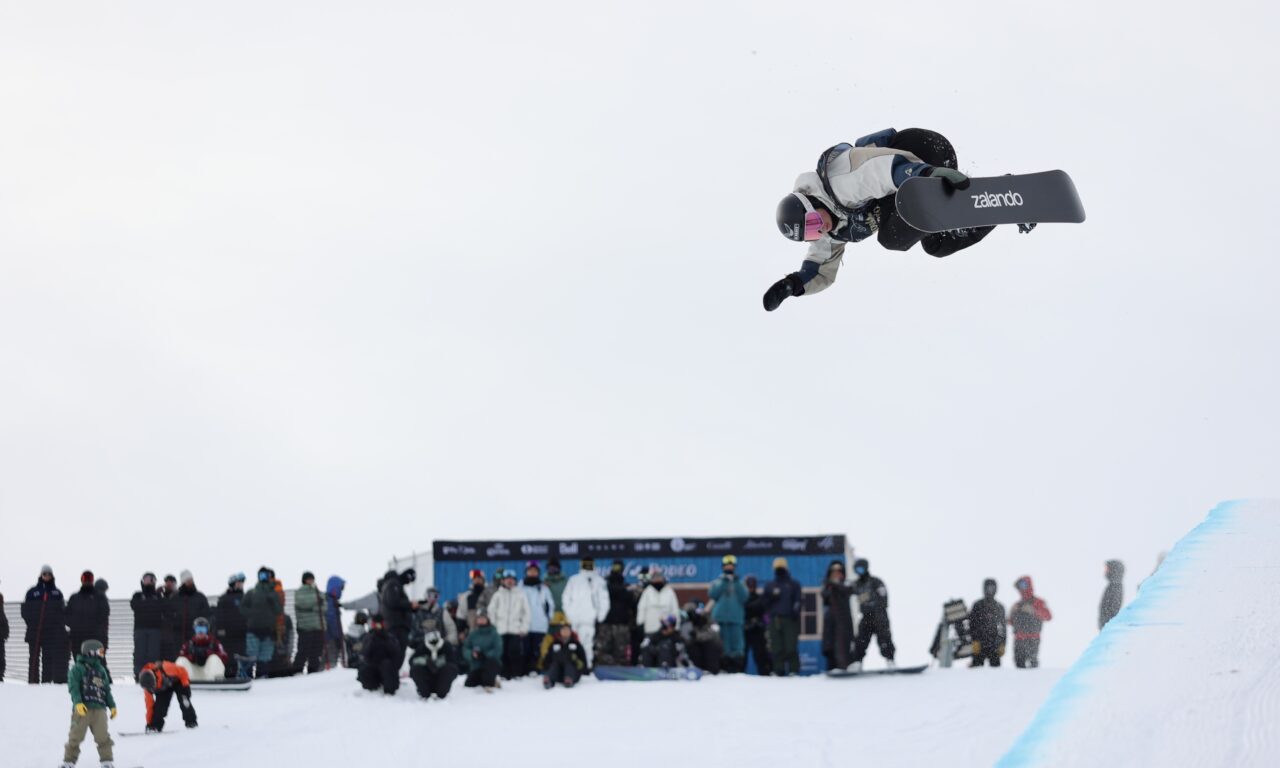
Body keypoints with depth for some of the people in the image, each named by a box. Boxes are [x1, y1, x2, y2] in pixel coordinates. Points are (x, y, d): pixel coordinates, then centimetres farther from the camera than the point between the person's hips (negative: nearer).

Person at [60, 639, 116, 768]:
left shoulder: (101, 670, 19)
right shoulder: (77, 668, 0)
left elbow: (107, 690, 23)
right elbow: (73, 687, -10)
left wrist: (112, 706, 17)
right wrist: (77, 702, -23)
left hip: (99, 709, 4)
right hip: (82, 708, -4)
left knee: (103, 737, -1)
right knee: (76, 736, 0)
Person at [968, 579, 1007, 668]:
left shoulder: (999, 607, 15)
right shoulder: (978, 606, 4)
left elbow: (1002, 627, 16)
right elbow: (972, 624, -1)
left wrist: (1002, 645, 8)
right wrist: (975, 642, -11)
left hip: (994, 647, 3)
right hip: (980, 646, -3)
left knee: (996, 666, -3)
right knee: (977, 667, -7)